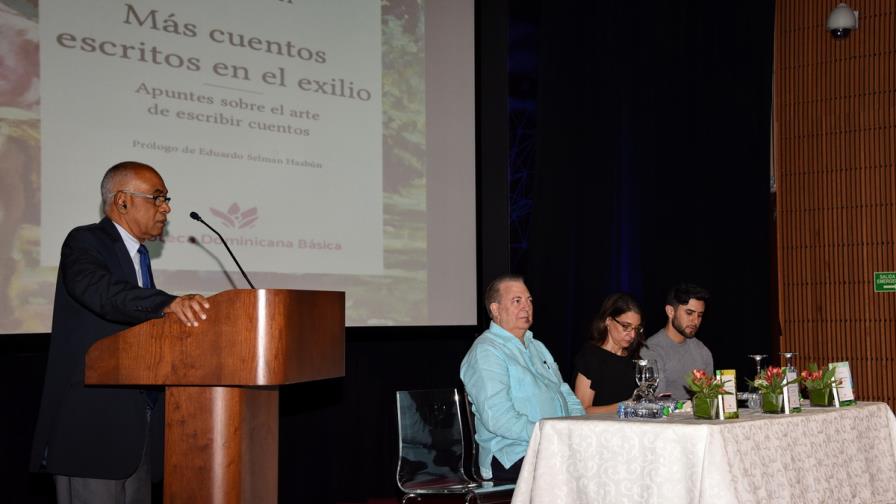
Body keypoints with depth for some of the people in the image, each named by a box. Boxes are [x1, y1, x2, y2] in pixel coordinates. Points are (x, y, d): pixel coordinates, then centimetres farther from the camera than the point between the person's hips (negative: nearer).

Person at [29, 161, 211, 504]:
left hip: (131, 426, 9)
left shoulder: (137, 254, 19)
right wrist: (168, 304, -45)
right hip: (89, 424, -9)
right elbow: (103, 292, -31)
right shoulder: (85, 242, -9)